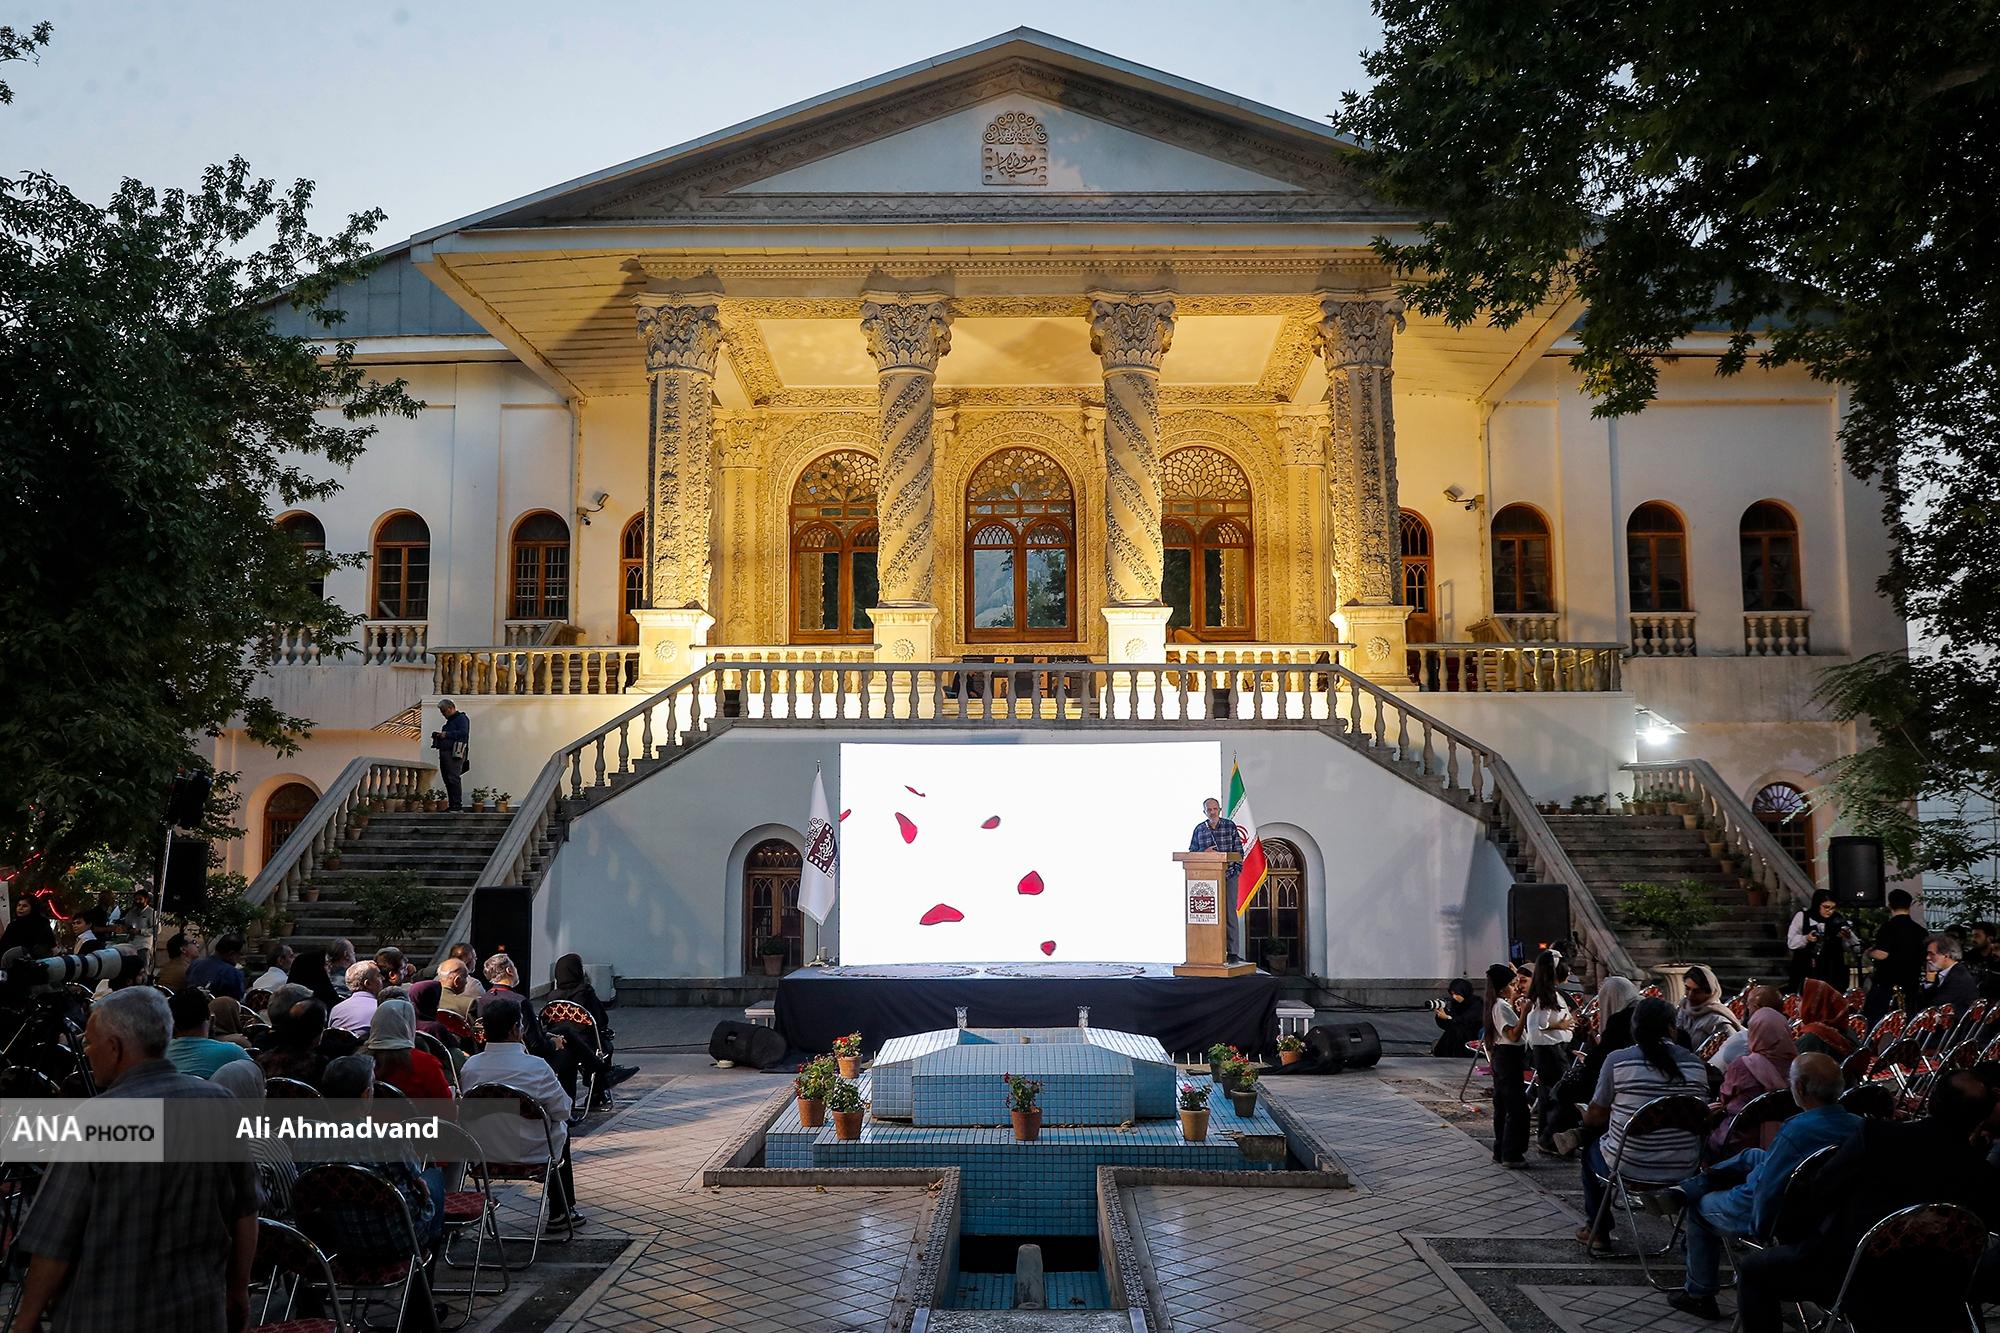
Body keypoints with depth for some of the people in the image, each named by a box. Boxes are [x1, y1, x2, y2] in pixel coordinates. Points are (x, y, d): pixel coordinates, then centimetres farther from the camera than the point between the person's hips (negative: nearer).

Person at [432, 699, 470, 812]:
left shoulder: (461, 718, -2)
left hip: (455, 754, -10)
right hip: (444, 753, 10)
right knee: (447, 780, 6)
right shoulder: (449, 721, 27)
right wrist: (438, 736, 13)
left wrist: (447, 734, -15)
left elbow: (463, 733, -17)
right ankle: (451, 805, 8)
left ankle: (457, 805, -15)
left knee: (453, 779, -14)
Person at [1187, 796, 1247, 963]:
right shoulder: (1199, 829, 9)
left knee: (1229, 913, -5)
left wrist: (1237, 870, -7)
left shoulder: (1230, 825, 3)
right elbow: (1191, 853, 13)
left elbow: (1239, 851, 3)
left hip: (1228, 875, -2)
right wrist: (1204, 852, -7)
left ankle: (1233, 952, -3)